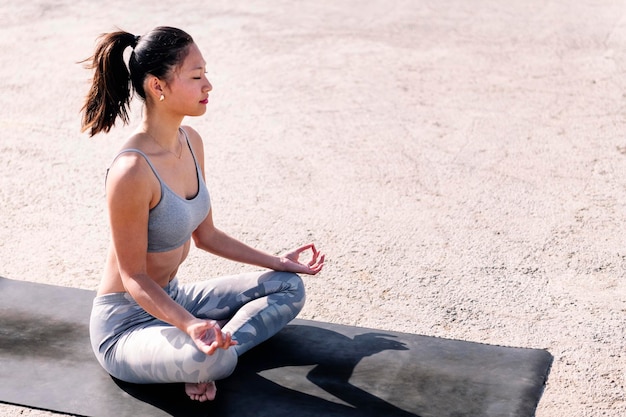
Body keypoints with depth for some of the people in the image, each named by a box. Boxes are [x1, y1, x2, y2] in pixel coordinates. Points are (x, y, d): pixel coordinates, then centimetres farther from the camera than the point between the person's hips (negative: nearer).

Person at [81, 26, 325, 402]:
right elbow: (134, 277, -21)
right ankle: (213, 353, -5)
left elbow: (205, 235, 10)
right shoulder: (132, 171, -28)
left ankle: (215, 347, -8)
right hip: (126, 322, -9)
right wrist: (190, 325, -36)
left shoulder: (191, 141, -1)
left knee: (289, 287, 8)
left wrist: (278, 262, 12)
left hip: (172, 298, 9)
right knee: (211, 360, -39)